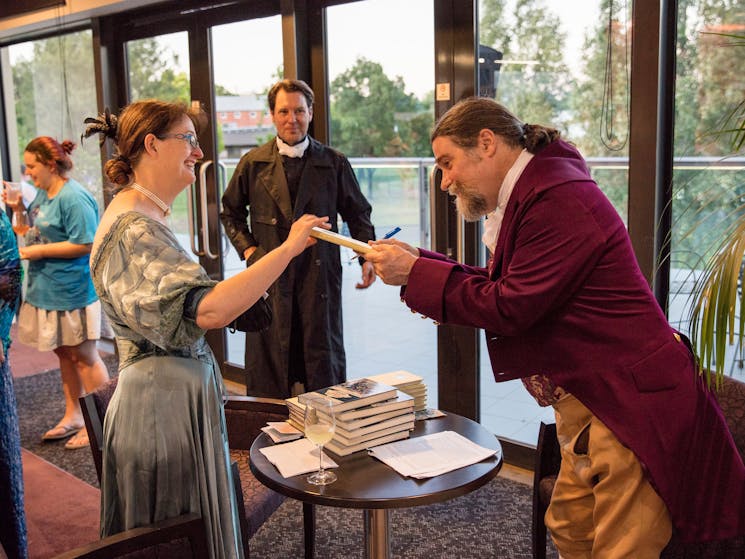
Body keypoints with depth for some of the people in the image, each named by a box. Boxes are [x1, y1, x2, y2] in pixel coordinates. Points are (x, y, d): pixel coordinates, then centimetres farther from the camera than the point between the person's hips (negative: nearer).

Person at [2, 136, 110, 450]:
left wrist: (39, 251, -19)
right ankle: (73, 416, 30)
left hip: (72, 291, -9)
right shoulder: (43, 193, 10)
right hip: (46, 289, 9)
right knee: (64, 353, 17)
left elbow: (85, 244, -23)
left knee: (83, 355, 1)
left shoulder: (73, 198, -19)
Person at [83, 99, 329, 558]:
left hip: (180, 393, 10)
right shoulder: (133, 229, -22)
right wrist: (288, 248, -30)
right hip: (165, 402, -10)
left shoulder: (146, 216, 12)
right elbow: (208, 310, -34)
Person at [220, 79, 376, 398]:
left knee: (323, 353, 4)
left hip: (319, 273, 0)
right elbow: (231, 211, 17)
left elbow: (357, 213, 10)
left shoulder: (334, 163, 5)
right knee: (269, 355, 3)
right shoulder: (253, 163, 6)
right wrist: (246, 248, 2)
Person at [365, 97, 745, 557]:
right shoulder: (530, 193, 11)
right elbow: (501, 285, 13)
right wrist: (416, 262, 3)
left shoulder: (558, 197, -21)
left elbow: (509, 306, -22)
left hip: (632, 403, -10)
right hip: (586, 402, 10)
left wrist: (414, 273, -14)